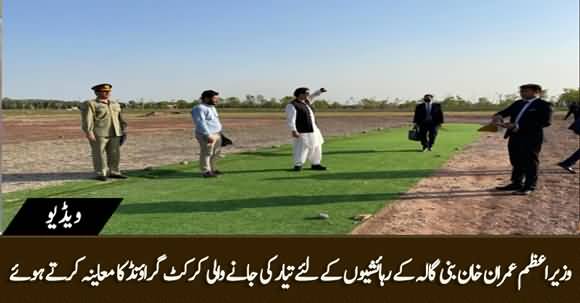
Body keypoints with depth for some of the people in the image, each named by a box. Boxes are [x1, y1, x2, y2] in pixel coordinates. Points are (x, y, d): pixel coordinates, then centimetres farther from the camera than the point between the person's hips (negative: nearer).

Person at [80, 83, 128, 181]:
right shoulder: (89, 104, -5)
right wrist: (89, 132, -20)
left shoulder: (115, 104, 14)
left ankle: (113, 172, 12)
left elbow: (120, 118, 16)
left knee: (114, 154, 4)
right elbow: (87, 119, -12)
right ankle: (100, 174, 3)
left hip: (114, 133, 6)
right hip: (98, 134, -6)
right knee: (99, 154, -3)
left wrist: (124, 129, 8)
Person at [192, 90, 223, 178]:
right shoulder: (199, 109, -14)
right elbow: (200, 123, -21)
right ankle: (206, 172, -1)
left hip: (216, 134, 10)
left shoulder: (211, 108, 16)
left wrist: (219, 133, 21)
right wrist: (208, 135, -26)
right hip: (206, 135, -10)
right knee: (206, 153, -6)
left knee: (216, 153, 14)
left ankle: (212, 169, 25)